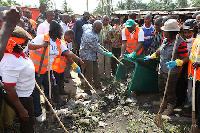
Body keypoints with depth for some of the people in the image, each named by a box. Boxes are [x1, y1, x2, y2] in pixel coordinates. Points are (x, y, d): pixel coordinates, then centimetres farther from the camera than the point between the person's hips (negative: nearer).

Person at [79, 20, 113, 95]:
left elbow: (84, 26, 25)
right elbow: (96, 48, -23)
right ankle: (87, 89, 6)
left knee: (96, 71, 14)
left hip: (92, 55, 10)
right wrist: (106, 53, -15)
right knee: (89, 72, -6)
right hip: (87, 56, -10)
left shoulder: (88, 27, 0)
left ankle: (97, 85, 26)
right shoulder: (90, 36, -29)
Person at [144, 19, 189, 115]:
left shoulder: (180, 43, -23)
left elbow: (186, 58, -21)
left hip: (171, 72, -8)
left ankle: (170, 107, 28)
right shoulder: (166, 40, 1)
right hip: (162, 69, 8)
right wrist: (152, 56, 21)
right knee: (161, 86, 24)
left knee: (170, 90, 7)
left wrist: (176, 63, -36)